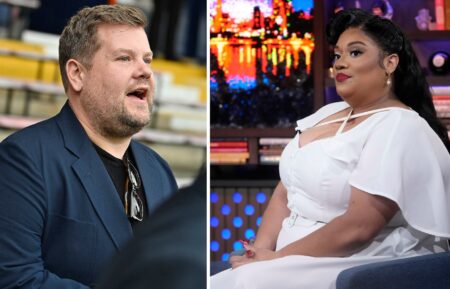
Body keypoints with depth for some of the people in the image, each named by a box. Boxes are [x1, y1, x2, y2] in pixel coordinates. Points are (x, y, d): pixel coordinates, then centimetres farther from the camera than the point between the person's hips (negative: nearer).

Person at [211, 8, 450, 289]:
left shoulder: (400, 129, -11)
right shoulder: (328, 113, 15)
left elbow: (356, 228, -21)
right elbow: (283, 194, 13)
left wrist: (276, 257, -16)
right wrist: (261, 249, -5)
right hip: (297, 261, 8)